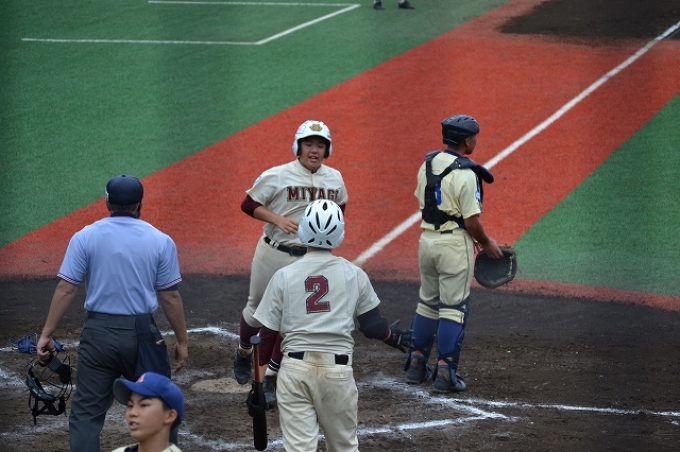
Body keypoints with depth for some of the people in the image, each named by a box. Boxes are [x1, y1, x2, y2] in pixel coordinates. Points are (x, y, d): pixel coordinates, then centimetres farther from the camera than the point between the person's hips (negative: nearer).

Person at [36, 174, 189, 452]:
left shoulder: (85, 238, -1)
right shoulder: (160, 242, -2)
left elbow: (65, 290, -4)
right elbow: (170, 297, -1)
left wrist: (47, 334, 1)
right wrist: (182, 340, 9)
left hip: (98, 333, 0)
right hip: (141, 334, 0)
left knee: (86, 411, 3)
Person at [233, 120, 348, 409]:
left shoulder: (335, 179, 3)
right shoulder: (277, 176, -10)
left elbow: (340, 207, 21)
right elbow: (248, 204, -5)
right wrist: (277, 219, -19)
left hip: (308, 259, 2)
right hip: (273, 254, -2)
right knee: (257, 311, 12)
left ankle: (270, 379, 13)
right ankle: (244, 353, 43)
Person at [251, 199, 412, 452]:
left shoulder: (284, 276, 2)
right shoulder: (354, 275, 3)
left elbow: (268, 334, 3)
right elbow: (372, 326, 8)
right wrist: (393, 337, 29)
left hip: (295, 367, -1)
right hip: (338, 370, 1)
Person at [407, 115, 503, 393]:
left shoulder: (428, 164, 5)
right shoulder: (465, 174, -18)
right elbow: (472, 220, -18)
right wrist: (486, 243, 1)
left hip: (427, 239, 7)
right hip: (454, 244, -7)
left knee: (428, 302, 18)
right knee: (453, 308, 0)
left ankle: (417, 364, 22)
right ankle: (445, 371, -2)